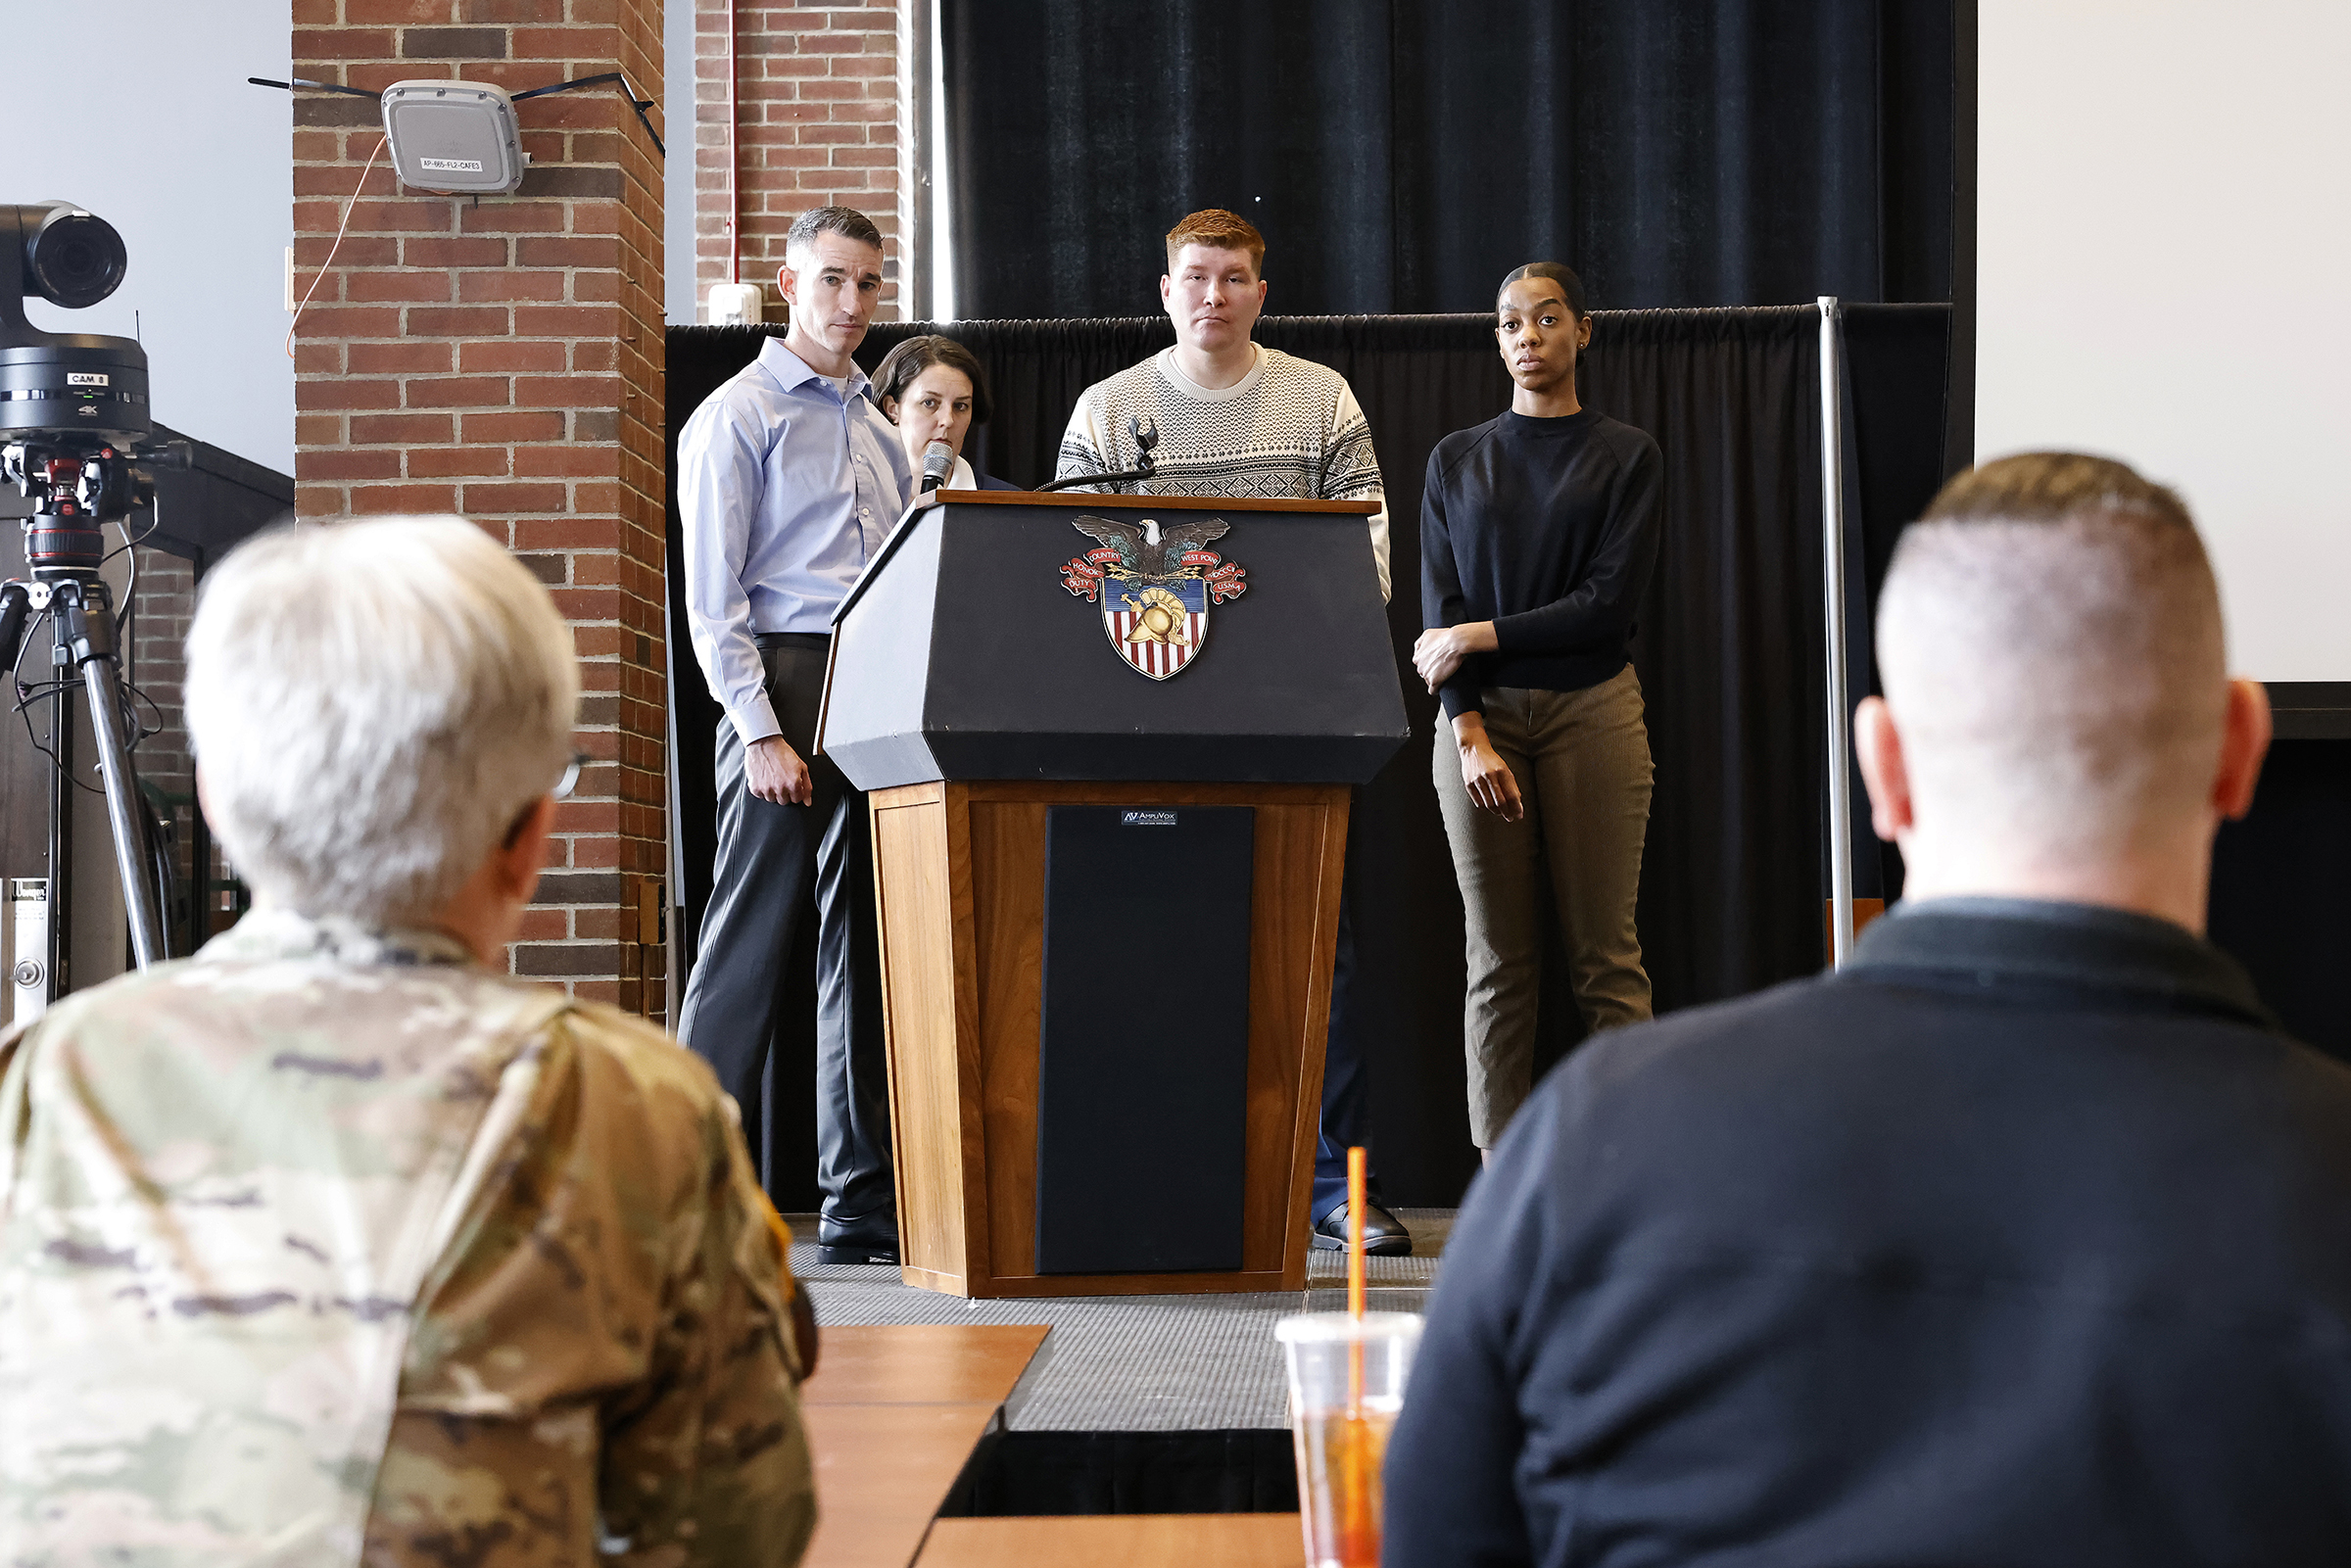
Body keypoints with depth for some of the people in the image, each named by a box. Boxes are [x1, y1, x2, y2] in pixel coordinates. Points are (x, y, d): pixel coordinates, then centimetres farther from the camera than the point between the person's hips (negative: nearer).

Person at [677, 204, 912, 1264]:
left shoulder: (878, 432, 21)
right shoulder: (738, 416, 0)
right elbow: (712, 595, -7)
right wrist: (761, 731, -15)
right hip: (783, 684, -7)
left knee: (865, 940, 6)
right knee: (751, 935, -7)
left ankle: (865, 1204, 10)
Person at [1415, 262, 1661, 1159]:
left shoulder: (1625, 456, 6)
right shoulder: (1456, 461, 12)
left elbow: (1610, 602, -4)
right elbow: (1439, 609, 3)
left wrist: (1480, 636, -7)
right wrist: (1471, 734, -9)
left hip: (1593, 713, -1)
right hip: (1480, 716, 2)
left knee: (1605, 954, -4)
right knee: (1498, 961, 0)